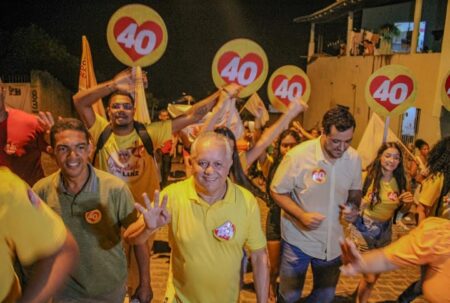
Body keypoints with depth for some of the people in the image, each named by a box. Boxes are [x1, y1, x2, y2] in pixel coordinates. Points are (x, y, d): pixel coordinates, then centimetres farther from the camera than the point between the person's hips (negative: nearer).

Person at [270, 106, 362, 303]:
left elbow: (355, 190, 9)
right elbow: (277, 192, -12)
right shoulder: (298, 155, -21)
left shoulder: (354, 158, -7)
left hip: (332, 241, 4)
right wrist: (302, 215, -25)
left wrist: (354, 207, -13)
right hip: (298, 238, -4)